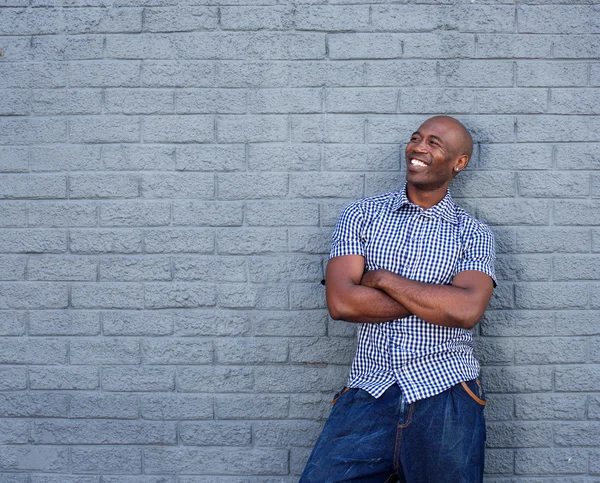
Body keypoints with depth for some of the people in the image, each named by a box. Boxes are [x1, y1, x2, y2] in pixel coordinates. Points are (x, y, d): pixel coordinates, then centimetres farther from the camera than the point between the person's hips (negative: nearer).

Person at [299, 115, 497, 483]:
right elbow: (341, 302, -7)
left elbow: (467, 310, -13)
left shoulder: (473, 233, 6)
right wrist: (436, 301, -7)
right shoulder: (361, 215, 8)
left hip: (446, 398, 0)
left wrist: (382, 278, -8)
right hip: (369, 394, 1)